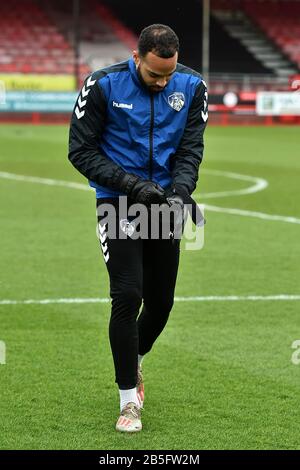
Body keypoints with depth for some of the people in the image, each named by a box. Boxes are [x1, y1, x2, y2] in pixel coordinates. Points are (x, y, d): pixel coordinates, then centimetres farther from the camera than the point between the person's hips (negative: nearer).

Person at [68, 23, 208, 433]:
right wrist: (133, 184, -18)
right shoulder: (103, 86, -14)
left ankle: (133, 362, 40)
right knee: (128, 295, -14)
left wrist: (179, 193, -20)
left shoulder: (192, 87, -5)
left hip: (164, 203, 3)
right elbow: (81, 150, -9)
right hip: (119, 200, -3)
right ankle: (129, 399, -3)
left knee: (161, 301, 9)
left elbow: (190, 150, -2)